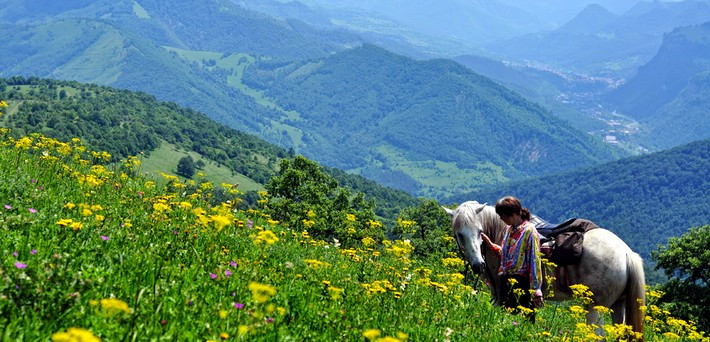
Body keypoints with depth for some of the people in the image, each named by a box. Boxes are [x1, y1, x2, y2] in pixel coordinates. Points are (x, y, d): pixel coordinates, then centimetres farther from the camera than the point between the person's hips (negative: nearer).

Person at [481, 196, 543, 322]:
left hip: (521, 283, -8)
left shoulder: (529, 231, -13)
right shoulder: (509, 229, 12)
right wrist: (490, 244, 12)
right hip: (506, 282, 8)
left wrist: (536, 290, -17)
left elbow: (534, 261, -15)